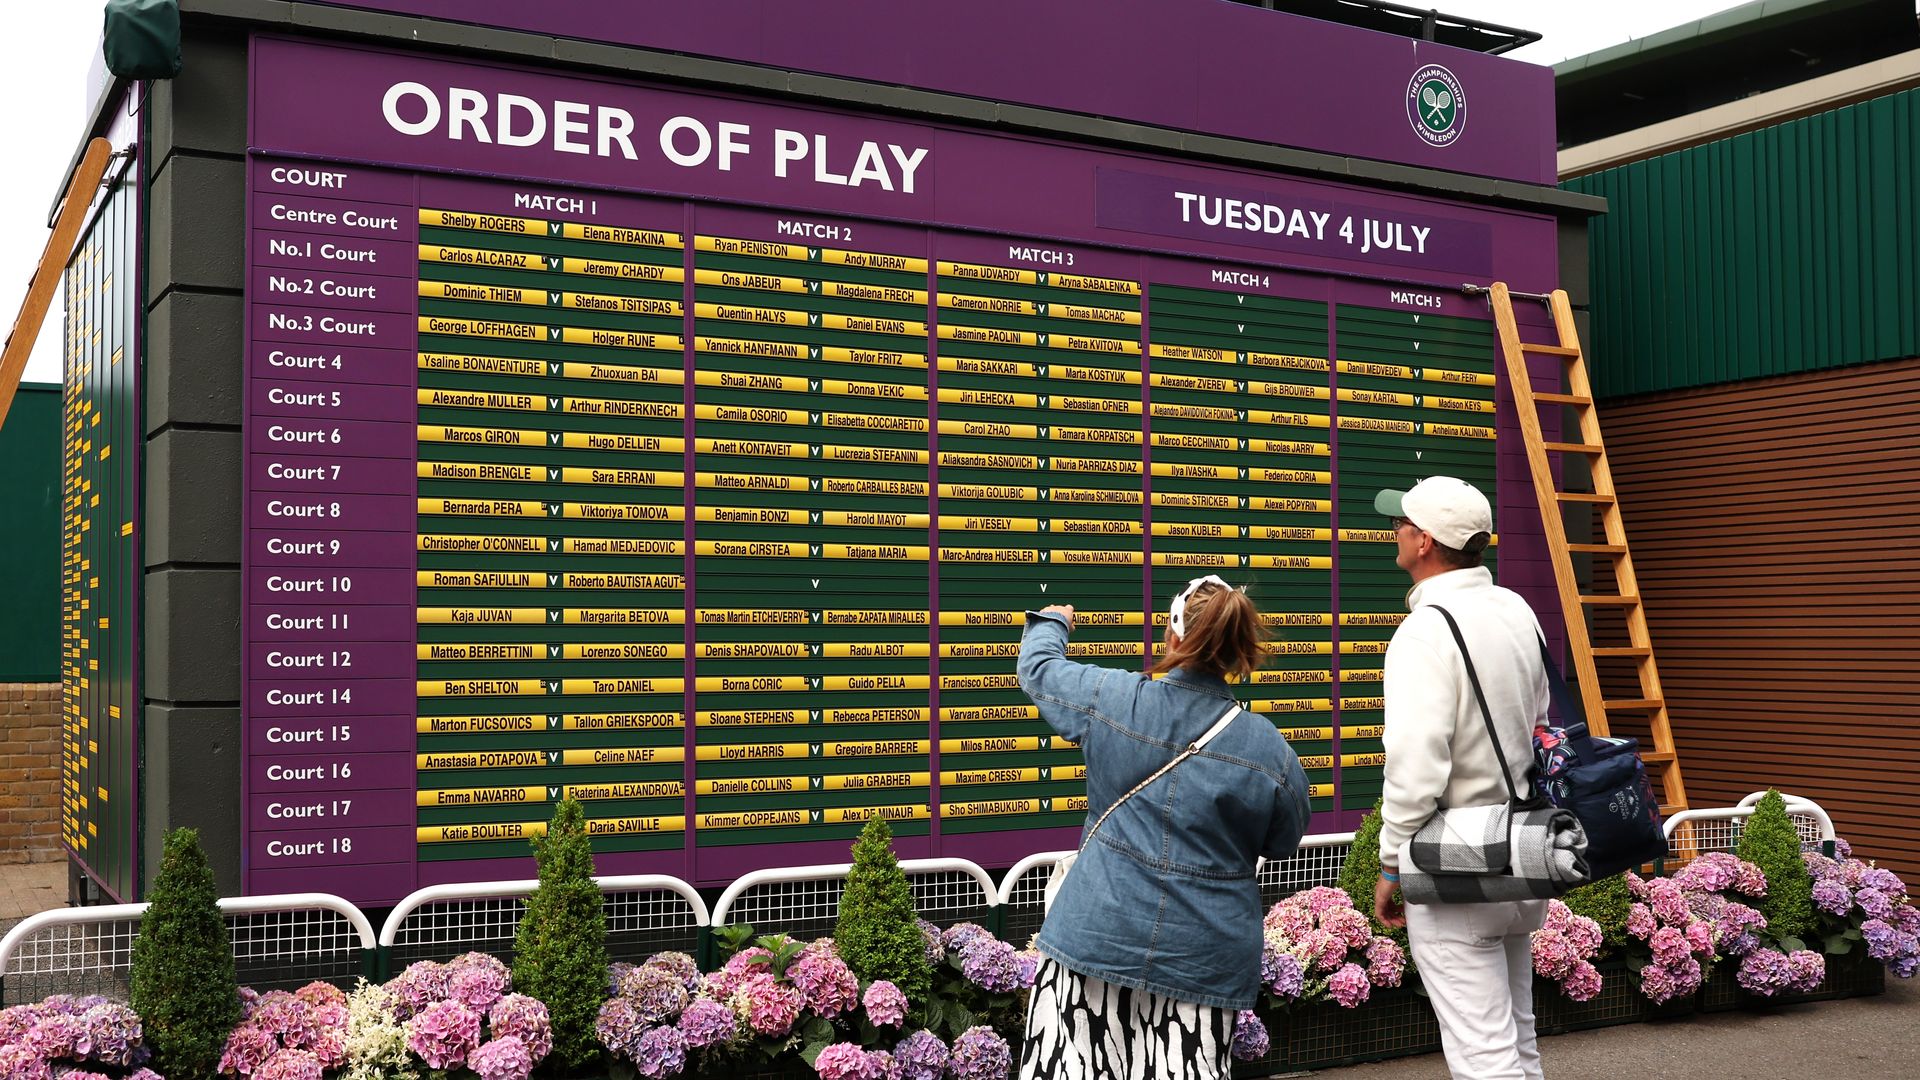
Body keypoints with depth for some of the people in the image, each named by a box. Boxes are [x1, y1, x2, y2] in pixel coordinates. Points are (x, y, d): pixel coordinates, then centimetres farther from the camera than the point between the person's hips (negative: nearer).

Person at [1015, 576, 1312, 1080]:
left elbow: (1039, 669, 12)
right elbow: (1283, 843, 7)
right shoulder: (1270, 750, -8)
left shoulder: (1110, 699, -8)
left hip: (1098, 936, -1)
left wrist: (1051, 622, 33)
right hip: (1204, 959, 1)